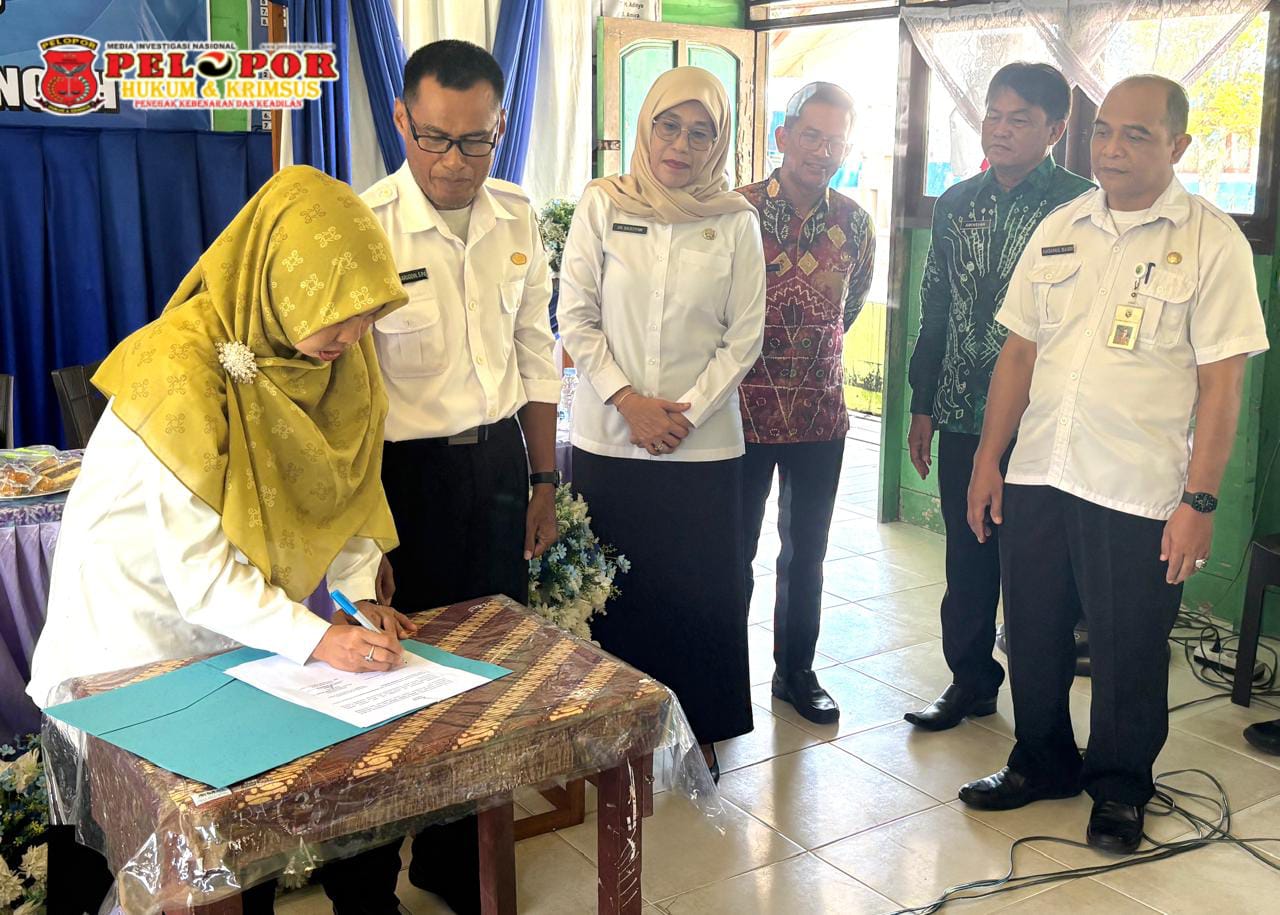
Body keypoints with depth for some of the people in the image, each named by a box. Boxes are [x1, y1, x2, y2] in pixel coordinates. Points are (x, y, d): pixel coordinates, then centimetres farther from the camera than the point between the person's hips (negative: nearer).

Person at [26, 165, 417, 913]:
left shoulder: (336, 351, -9)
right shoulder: (182, 373, -29)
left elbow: (344, 481, 1)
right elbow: (198, 573, -27)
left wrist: (359, 594, -12)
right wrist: (316, 640, -31)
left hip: (244, 609, 6)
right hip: (146, 618, -5)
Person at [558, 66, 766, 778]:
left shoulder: (736, 222, 1)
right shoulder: (602, 205, 1)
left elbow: (745, 335, 1)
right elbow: (577, 318, 0)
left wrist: (687, 411, -9)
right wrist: (627, 401, -10)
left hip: (703, 444, 0)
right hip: (609, 438, 0)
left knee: (703, 591, 3)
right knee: (615, 591, 7)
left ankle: (698, 729, 21)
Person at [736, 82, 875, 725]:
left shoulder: (855, 223, 2)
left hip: (820, 412, 4)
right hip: (744, 408, -3)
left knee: (807, 551, 14)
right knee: (734, 549, 6)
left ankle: (796, 672, 29)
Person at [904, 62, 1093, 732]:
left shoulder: (1080, 207, -7)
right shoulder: (956, 204, 10)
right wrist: (923, 405, 13)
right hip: (963, 419, 5)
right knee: (967, 557, 14)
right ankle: (971, 681, 30)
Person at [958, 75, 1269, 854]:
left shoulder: (1212, 242, -6)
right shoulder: (1058, 230, 7)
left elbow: (1221, 382, -9)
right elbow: (1019, 352, 10)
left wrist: (1199, 502, -13)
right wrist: (989, 459, 7)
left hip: (1138, 495, -4)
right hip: (1037, 477, 4)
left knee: (1128, 653, 9)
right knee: (1033, 636, 15)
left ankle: (1119, 789, 31)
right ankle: (1043, 764, 37)